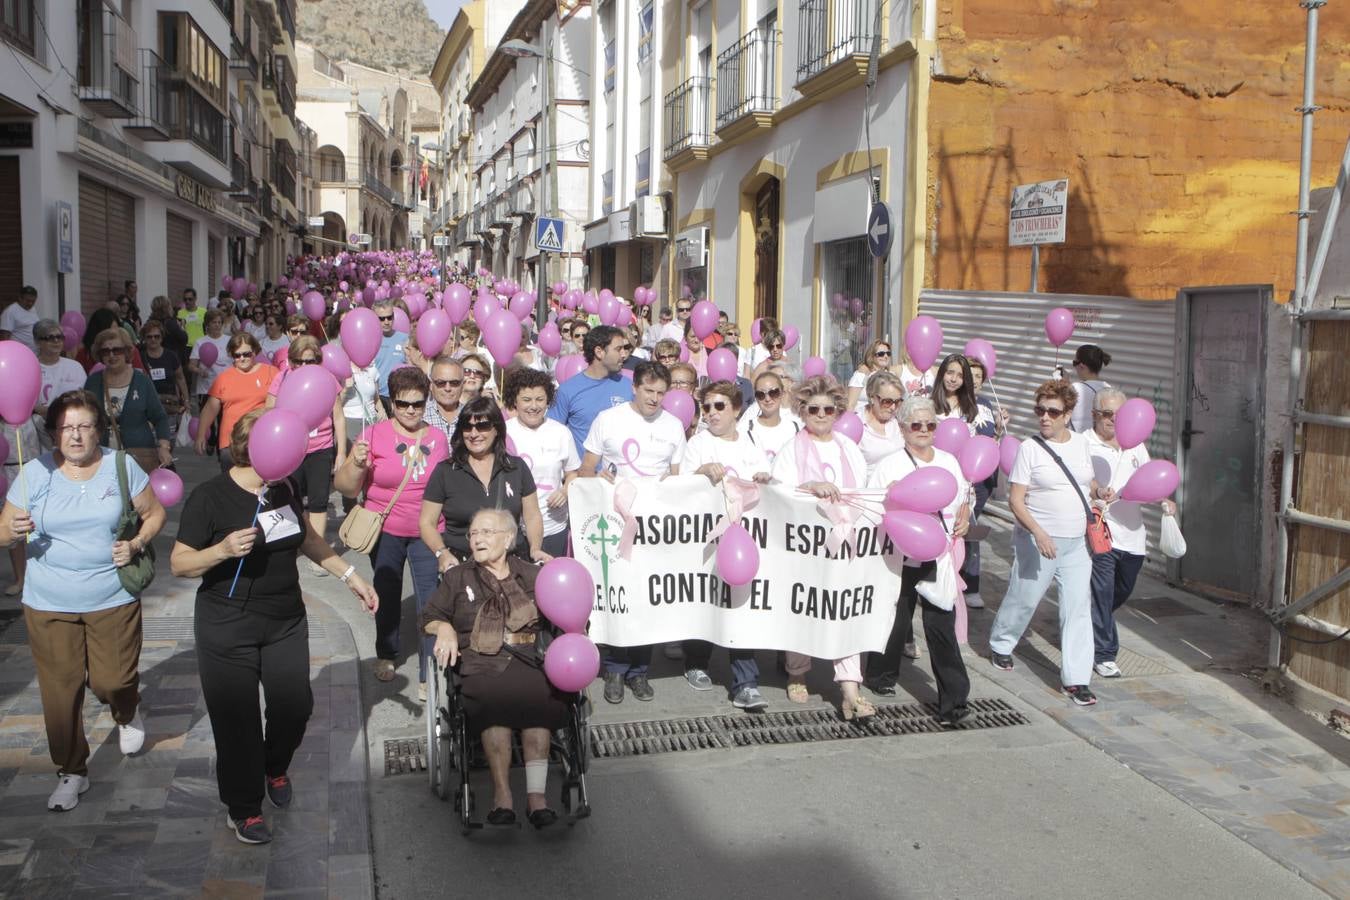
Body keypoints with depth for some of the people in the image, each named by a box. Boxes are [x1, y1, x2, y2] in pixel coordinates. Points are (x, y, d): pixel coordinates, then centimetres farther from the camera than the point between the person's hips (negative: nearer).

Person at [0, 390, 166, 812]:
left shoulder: (121, 467, -3)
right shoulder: (35, 473, -3)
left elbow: (155, 513, 7)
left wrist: (136, 544, -11)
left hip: (113, 601, -1)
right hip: (49, 606, 1)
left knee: (112, 681, 0)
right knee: (60, 689, 5)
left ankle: (128, 714, 38)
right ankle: (72, 771, 25)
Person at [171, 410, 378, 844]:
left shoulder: (284, 487, 2)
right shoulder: (210, 497, -16)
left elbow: (307, 538, 16)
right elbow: (179, 563, -13)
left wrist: (351, 576, 12)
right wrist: (222, 551, -31)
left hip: (286, 622, 5)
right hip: (228, 631, -5)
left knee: (296, 704, 9)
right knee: (237, 720, 2)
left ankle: (275, 768, 41)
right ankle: (242, 810, 22)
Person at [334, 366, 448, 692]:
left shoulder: (437, 438, 1)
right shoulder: (375, 434, -7)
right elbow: (346, 487, -7)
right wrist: (358, 464, -26)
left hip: (428, 532, 0)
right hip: (386, 532, 0)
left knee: (431, 599, -7)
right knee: (387, 594, 17)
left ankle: (429, 675, 2)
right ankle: (385, 655, 40)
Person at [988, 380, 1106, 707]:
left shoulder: (1081, 443, 4)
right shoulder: (1030, 448, -10)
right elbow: (1015, 500, -13)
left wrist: (1100, 492, -3)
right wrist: (1038, 532, -25)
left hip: (1077, 542, 4)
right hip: (1038, 540, -4)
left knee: (1078, 606, 0)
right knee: (1023, 598, 10)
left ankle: (1076, 679, 4)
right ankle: (1000, 644, 38)